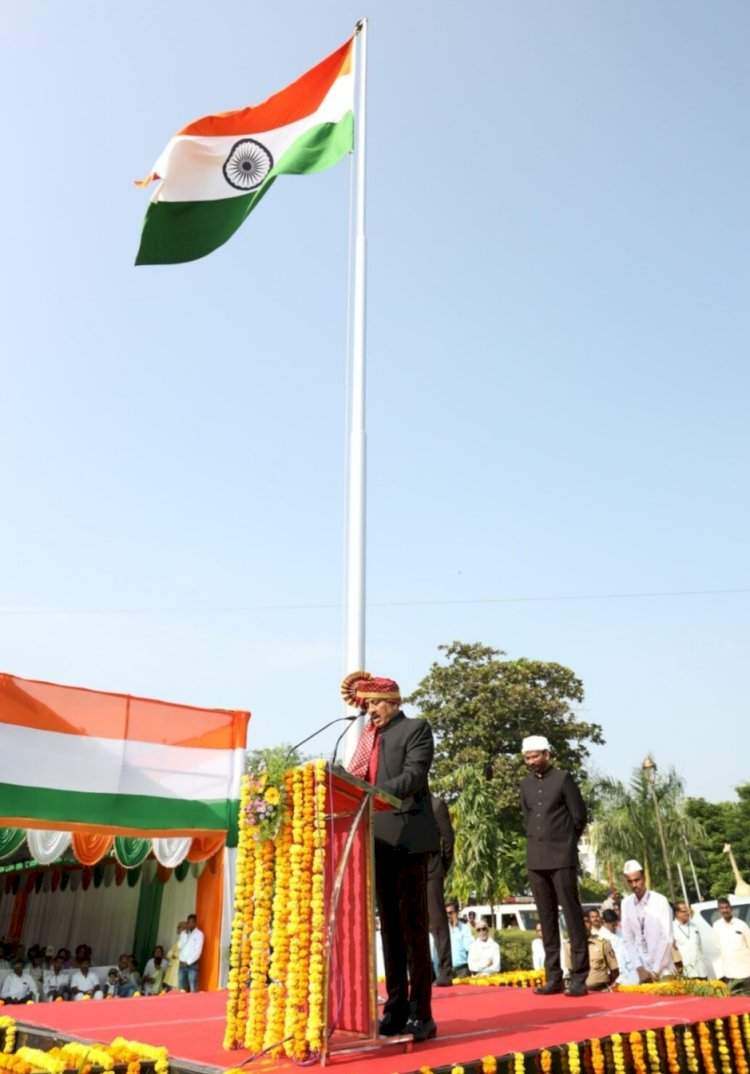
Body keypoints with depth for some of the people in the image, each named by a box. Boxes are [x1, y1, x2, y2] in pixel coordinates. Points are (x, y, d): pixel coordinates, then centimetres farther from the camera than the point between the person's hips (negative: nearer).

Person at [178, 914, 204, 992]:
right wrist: (186, 934, -6)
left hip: (192, 964, -5)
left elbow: (198, 951, -9)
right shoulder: (183, 933, 13)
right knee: (182, 988, 3)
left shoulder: (199, 934, -4)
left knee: (193, 988, -9)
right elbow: (180, 946, 1)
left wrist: (188, 962, -10)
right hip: (182, 963, 5)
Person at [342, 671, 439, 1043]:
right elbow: (363, 781, 15)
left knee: (413, 925, -2)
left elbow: (413, 777, -18)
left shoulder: (416, 729, -4)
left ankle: (420, 1013, 6)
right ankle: (396, 1009, 20)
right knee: (390, 926, 11)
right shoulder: (370, 736, 16)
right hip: (378, 840, 7)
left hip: (407, 837, -7)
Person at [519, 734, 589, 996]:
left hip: (562, 858, -5)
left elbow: (579, 816, -1)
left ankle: (578, 977, 4)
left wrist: (565, 844, 8)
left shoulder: (563, 778, -3)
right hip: (535, 859, 5)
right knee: (546, 918, 7)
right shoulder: (525, 783, 11)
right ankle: (553, 977, 13)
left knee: (572, 915, -2)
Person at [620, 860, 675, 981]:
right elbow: (628, 939, 2)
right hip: (643, 969, 3)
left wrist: (656, 970, -12)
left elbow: (666, 938, -11)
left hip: (663, 970, -3)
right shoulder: (626, 903, 0)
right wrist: (639, 968, -6)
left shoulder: (660, 901, -9)